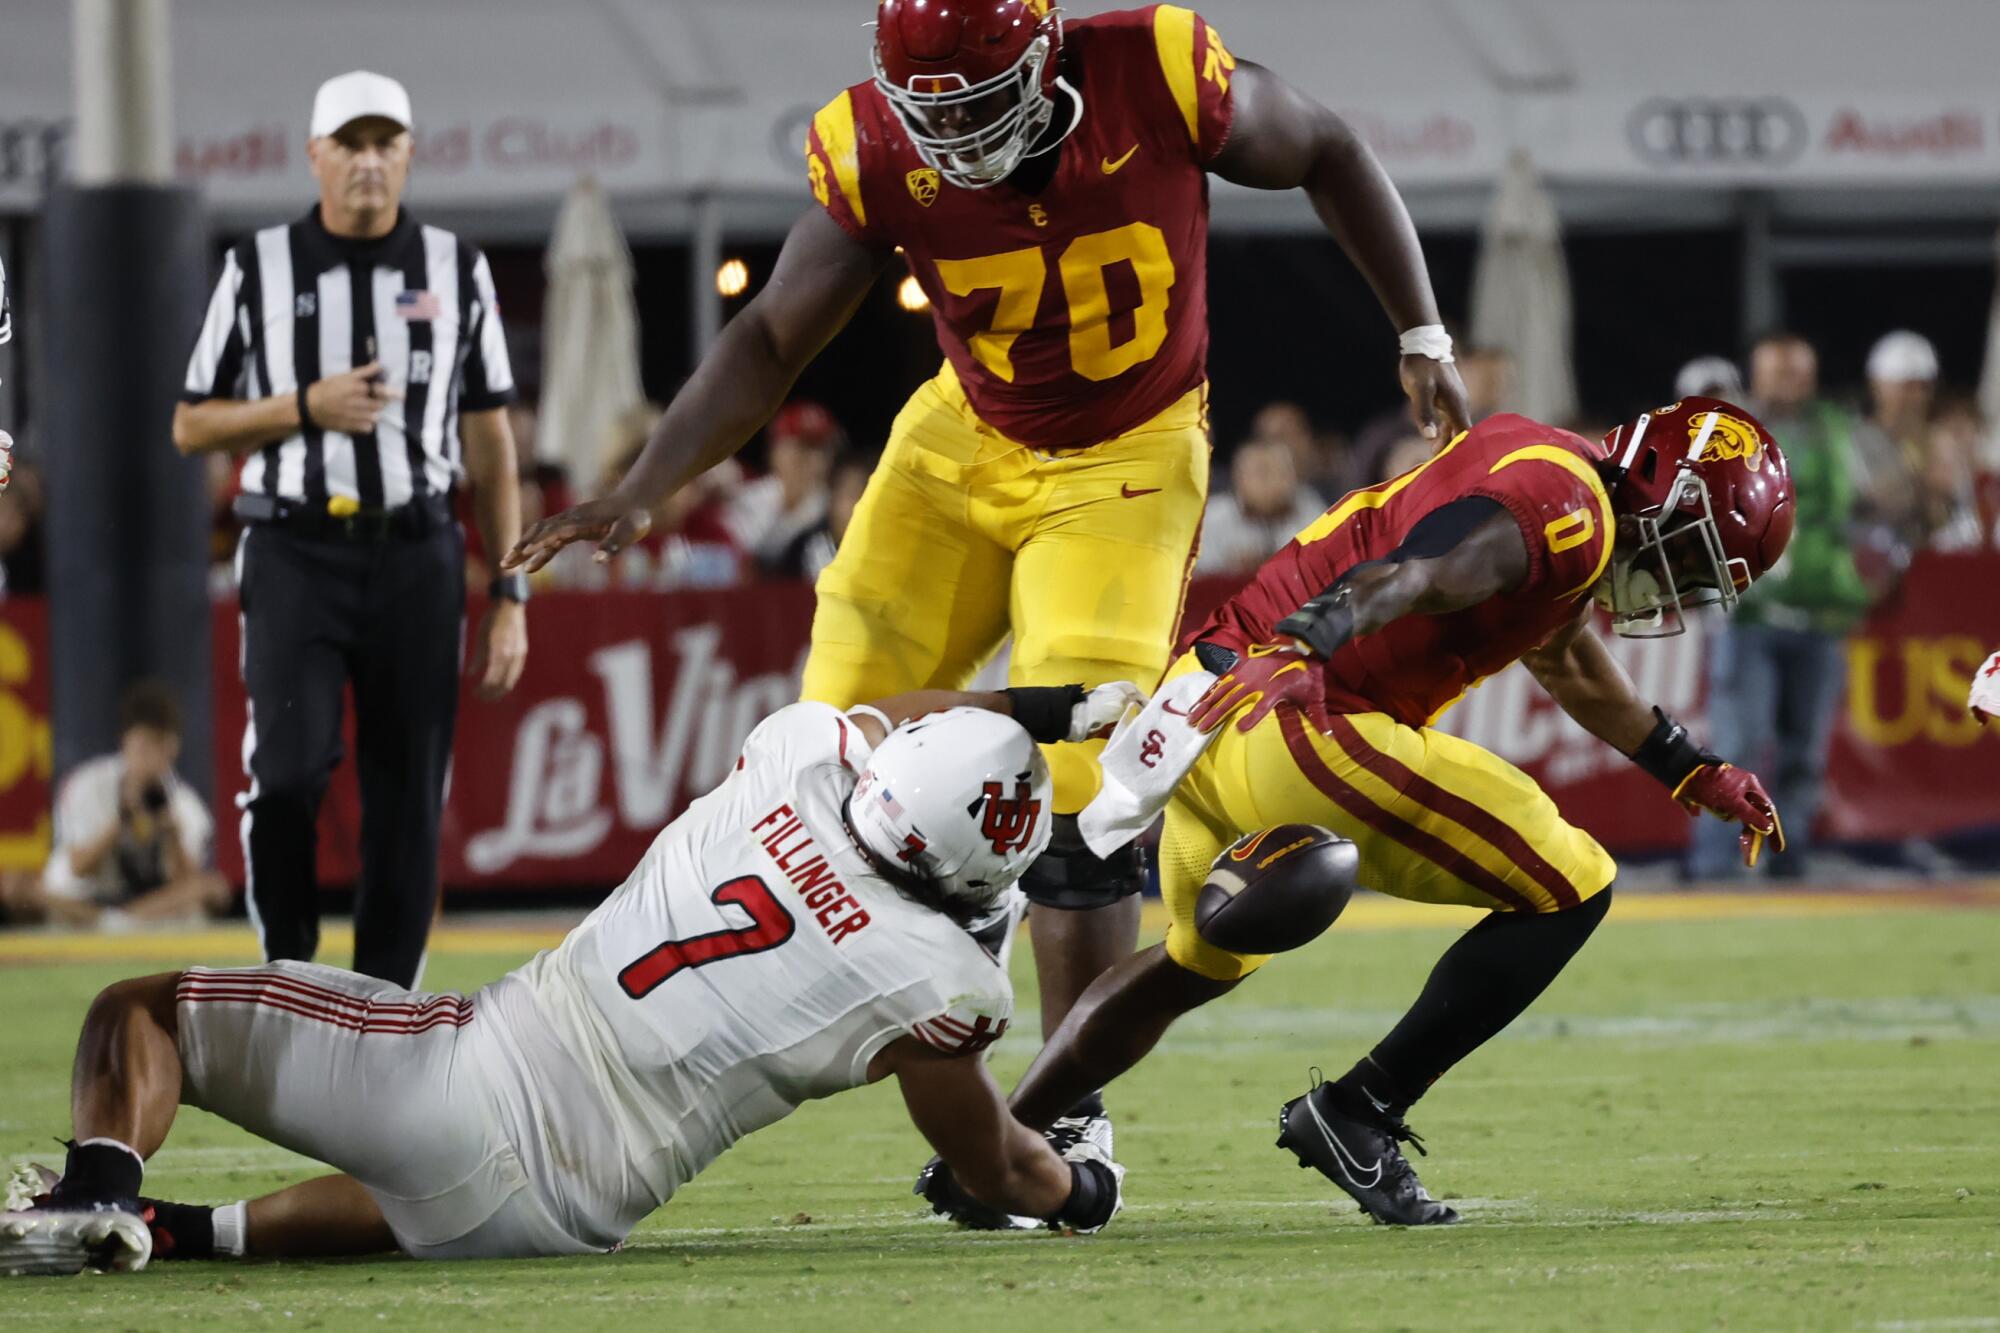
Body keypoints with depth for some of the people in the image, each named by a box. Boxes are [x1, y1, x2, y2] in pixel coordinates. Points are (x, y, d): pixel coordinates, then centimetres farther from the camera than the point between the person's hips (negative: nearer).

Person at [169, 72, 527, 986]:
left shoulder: (456, 271, 8)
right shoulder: (259, 269, 4)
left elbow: (489, 445, 10)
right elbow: (191, 428, 7)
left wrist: (508, 595, 4)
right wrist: (306, 407, -10)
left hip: (416, 559, 2)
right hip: (296, 556, -2)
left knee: (408, 807, 1)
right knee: (287, 773, -18)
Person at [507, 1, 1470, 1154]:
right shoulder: (879, 155, -18)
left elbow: (1327, 152, -7)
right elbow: (772, 340, -8)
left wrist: (1422, 335, -6)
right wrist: (643, 491, -17)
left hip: (1124, 465, -3)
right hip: (965, 449, 3)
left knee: (1074, 787, -12)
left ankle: (1072, 1116, 1)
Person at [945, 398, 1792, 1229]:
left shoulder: (1544, 482, 23)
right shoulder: (1571, 510, -9)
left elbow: (1573, 672, 40)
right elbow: (1416, 573, -28)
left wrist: (1695, 776, 45)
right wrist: (1299, 647, -45)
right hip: (1298, 729, -10)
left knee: (1201, 962, 33)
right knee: (1568, 892, -5)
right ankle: (1358, 1115, -4)